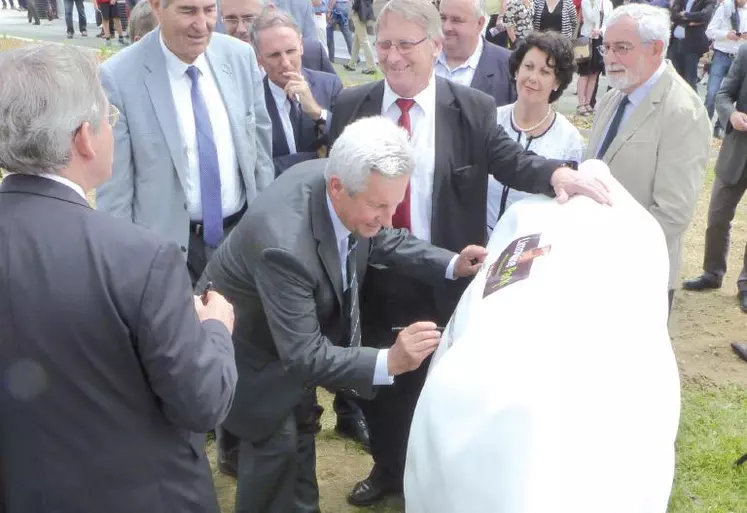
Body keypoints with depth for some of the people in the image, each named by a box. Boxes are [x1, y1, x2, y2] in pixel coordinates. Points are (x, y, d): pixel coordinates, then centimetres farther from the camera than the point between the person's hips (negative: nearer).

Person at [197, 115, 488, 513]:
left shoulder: (346, 184, -22)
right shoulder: (284, 245, -44)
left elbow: (382, 240, -2)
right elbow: (303, 354, -39)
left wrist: (451, 264, -14)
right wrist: (388, 362, -48)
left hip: (297, 339, 8)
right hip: (250, 346, -8)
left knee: (300, 429, 22)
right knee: (277, 445, 3)